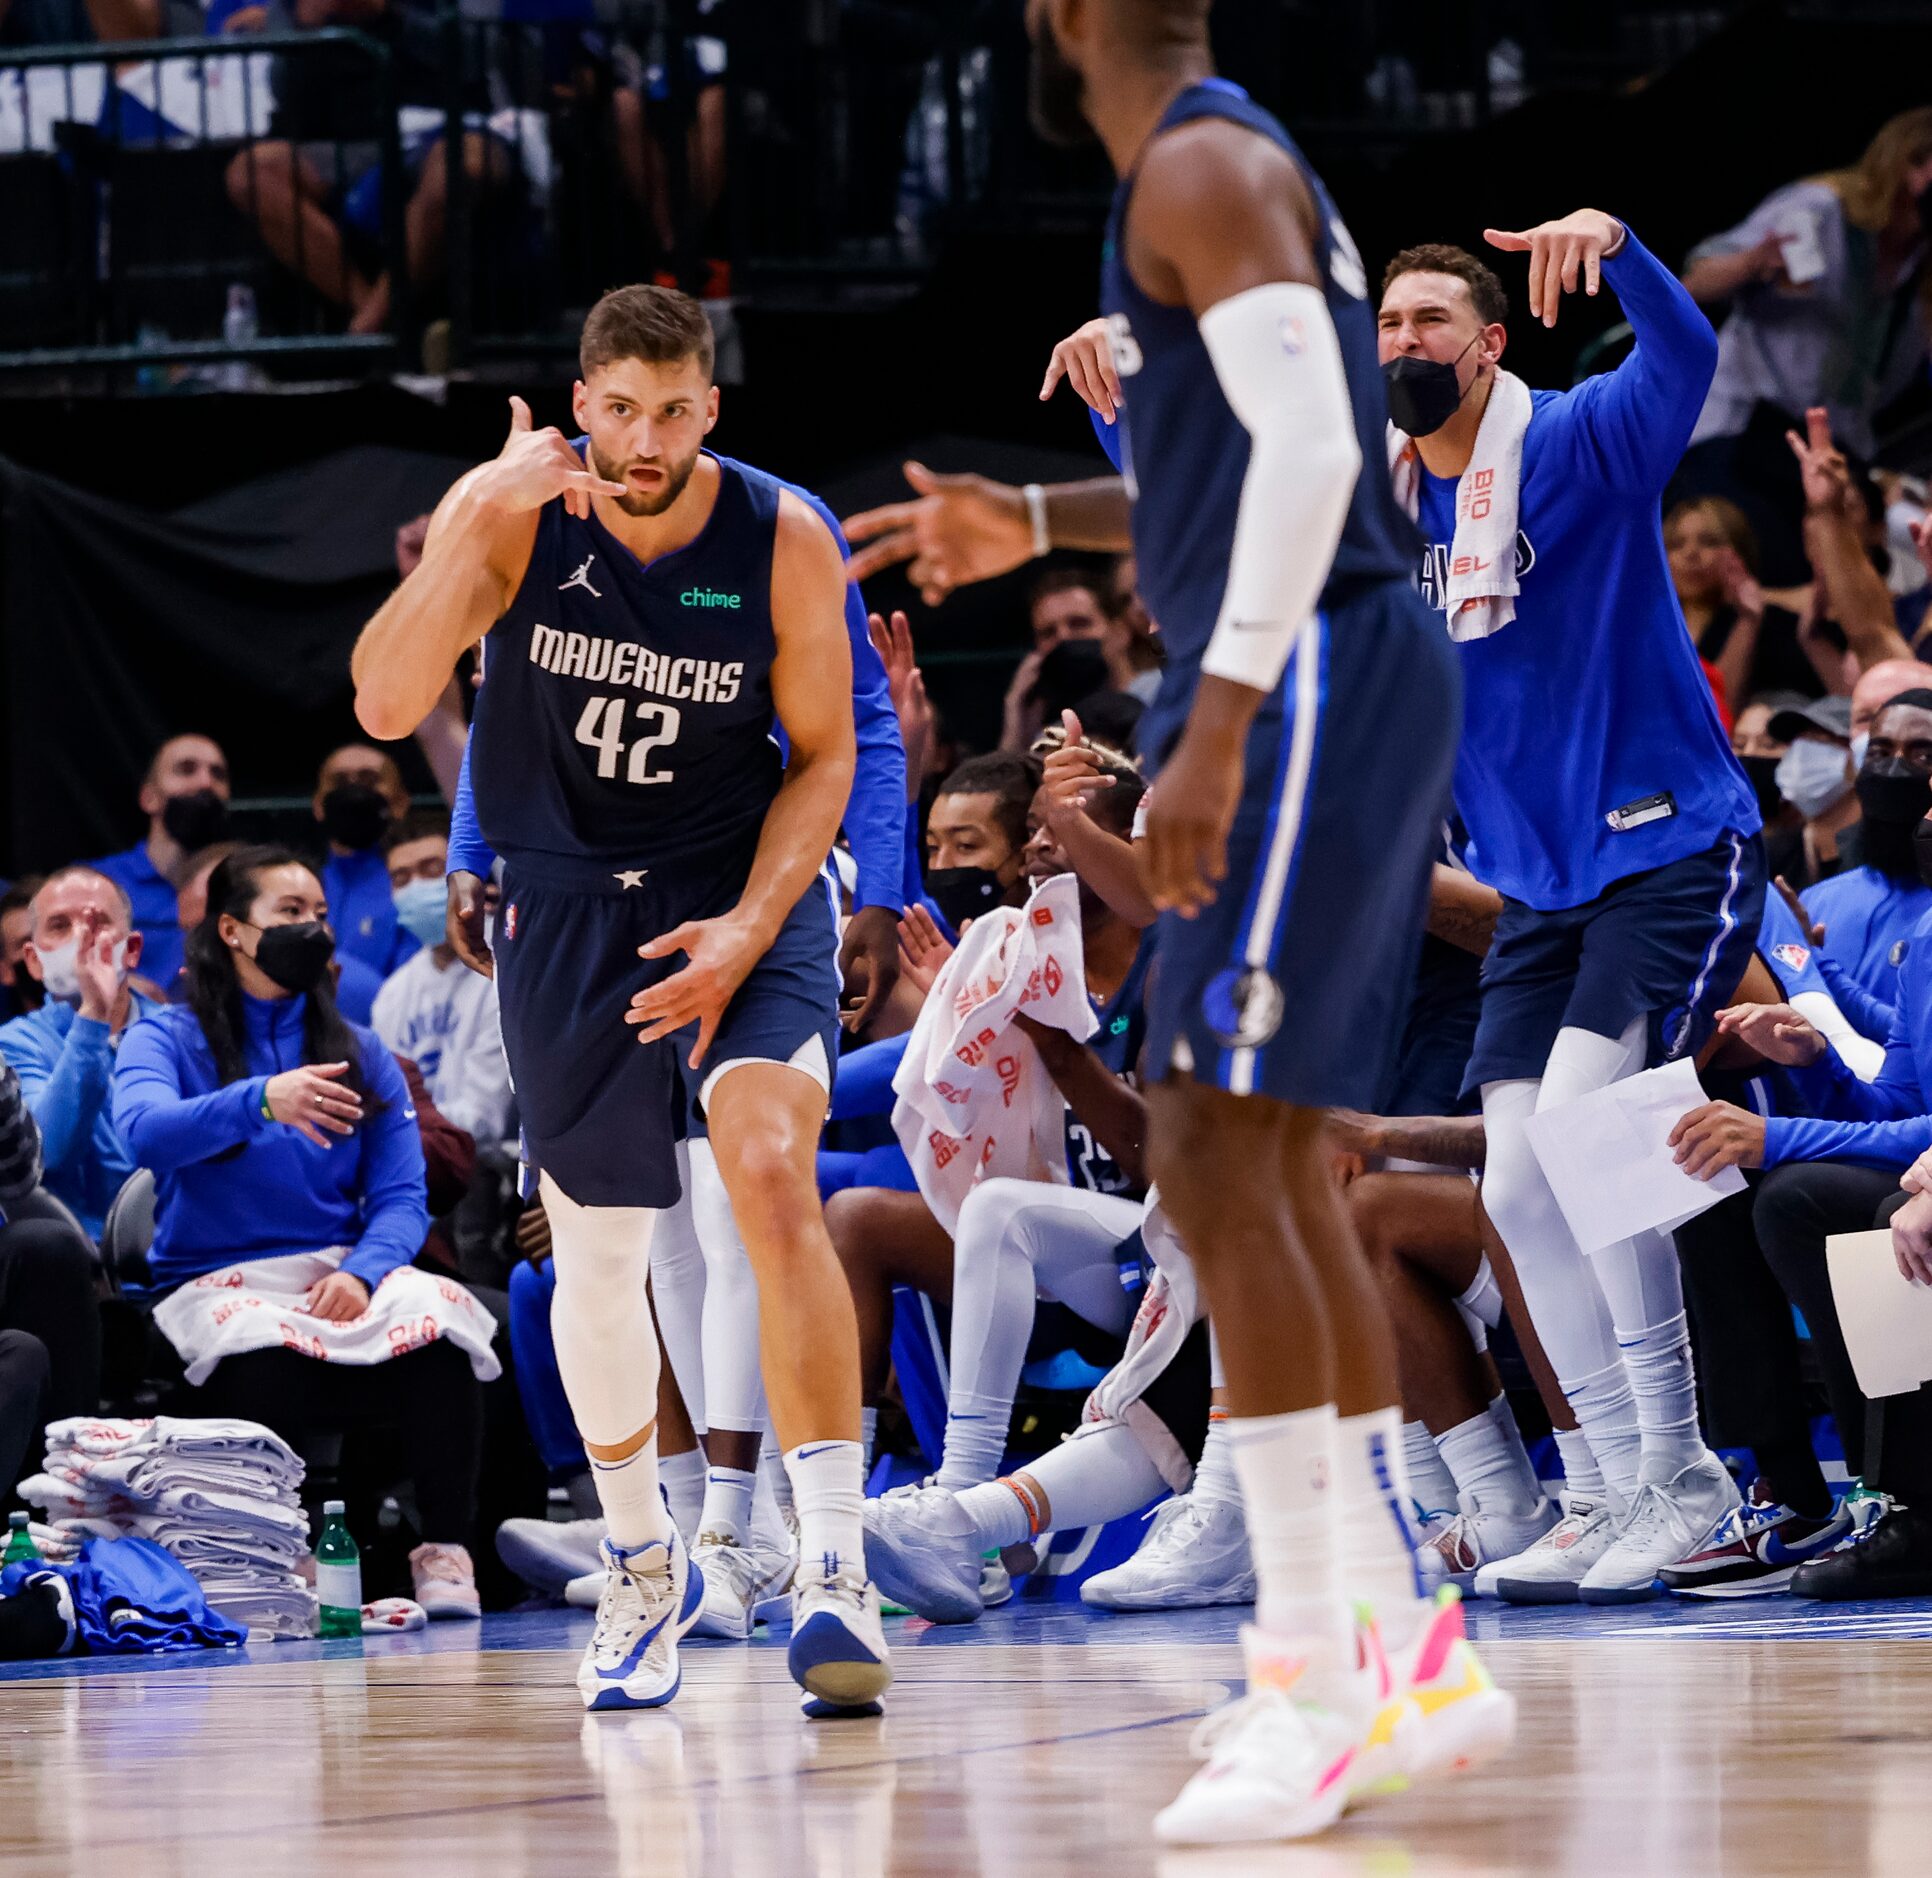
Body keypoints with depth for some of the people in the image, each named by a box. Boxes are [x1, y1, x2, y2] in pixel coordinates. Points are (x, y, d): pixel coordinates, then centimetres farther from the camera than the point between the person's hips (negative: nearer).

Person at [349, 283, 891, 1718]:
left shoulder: (784, 542, -13)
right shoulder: (511, 511, -14)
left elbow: (824, 754, -3)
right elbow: (386, 706, -24)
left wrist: (749, 928, -17)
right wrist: (487, 525, -35)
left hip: (750, 890, -2)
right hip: (570, 904, 2)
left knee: (773, 1177, -26)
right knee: (596, 1252, 9)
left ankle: (834, 1558, -29)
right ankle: (645, 1570, 31)